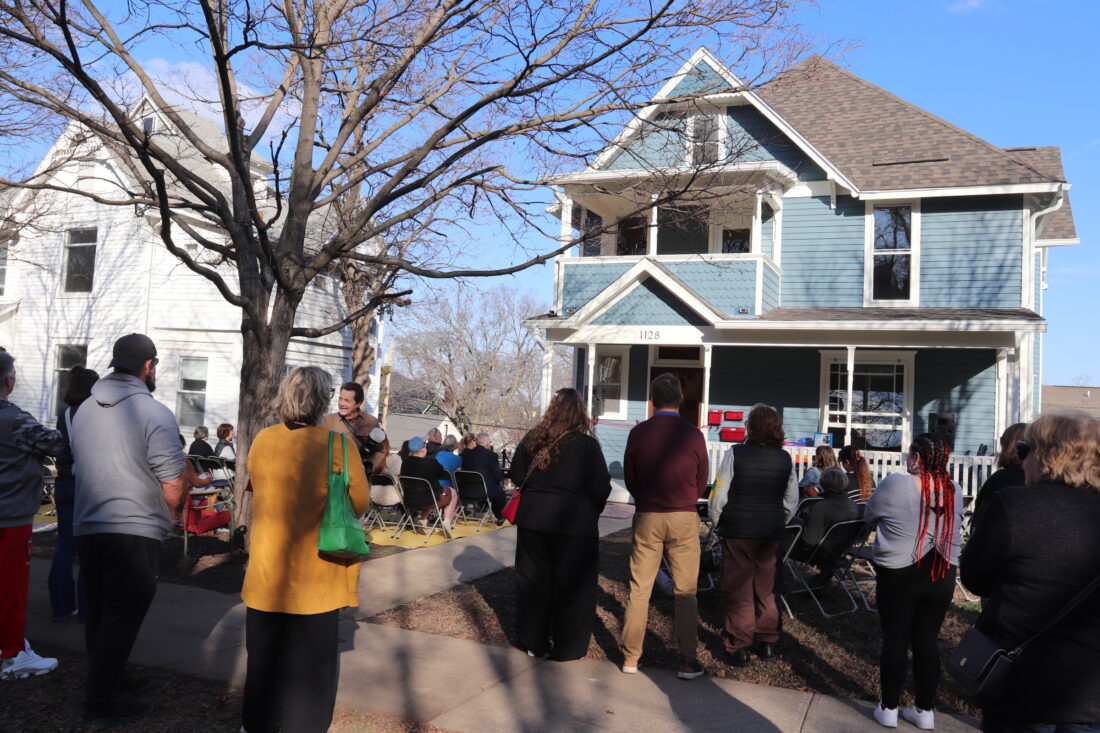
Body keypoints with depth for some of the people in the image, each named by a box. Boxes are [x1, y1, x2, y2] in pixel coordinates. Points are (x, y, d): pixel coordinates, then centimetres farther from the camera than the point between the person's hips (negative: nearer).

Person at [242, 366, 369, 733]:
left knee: (265, 649, 19)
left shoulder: (263, 439, -5)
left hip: (268, 568, 4)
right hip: (316, 572, -4)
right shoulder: (337, 442, -17)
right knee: (313, 655, 10)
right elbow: (359, 502, -9)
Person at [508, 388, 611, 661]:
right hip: (574, 522, -4)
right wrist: (592, 512, 7)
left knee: (533, 580, 15)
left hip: (532, 518, 4)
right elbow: (601, 488, -12)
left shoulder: (532, 439, 0)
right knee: (570, 585, 8)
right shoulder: (586, 444, -12)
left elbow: (516, 476, 7)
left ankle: (532, 641, 25)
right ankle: (567, 647, 16)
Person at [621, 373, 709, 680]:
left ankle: (630, 657, 14)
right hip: (684, 518, -1)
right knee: (685, 592, 7)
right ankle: (688, 662, 10)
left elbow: (629, 479, 5)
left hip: (646, 517, 1)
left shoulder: (638, 433, -5)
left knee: (638, 589, 8)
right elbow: (702, 482, 3)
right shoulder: (693, 435, -6)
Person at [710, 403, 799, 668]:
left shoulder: (735, 454, -13)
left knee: (738, 589, 5)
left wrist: (718, 524, 3)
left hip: (738, 530, -4)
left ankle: (738, 647, 9)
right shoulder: (785, 459, 1)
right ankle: (767, 643, 25)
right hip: (772, 532, 4)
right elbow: (792, 500, 9)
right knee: (766, 589, 17)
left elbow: (719, 496, -11)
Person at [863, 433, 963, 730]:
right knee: (927, 640, 12)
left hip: (898, 575, -4)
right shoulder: (954, 491, 1)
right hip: (942, 576, 4)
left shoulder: (895, 484, -12)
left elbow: (870, 517, 2)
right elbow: (951, 526, 14)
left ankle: (889, 709, 15)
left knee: (895, 640, 5)